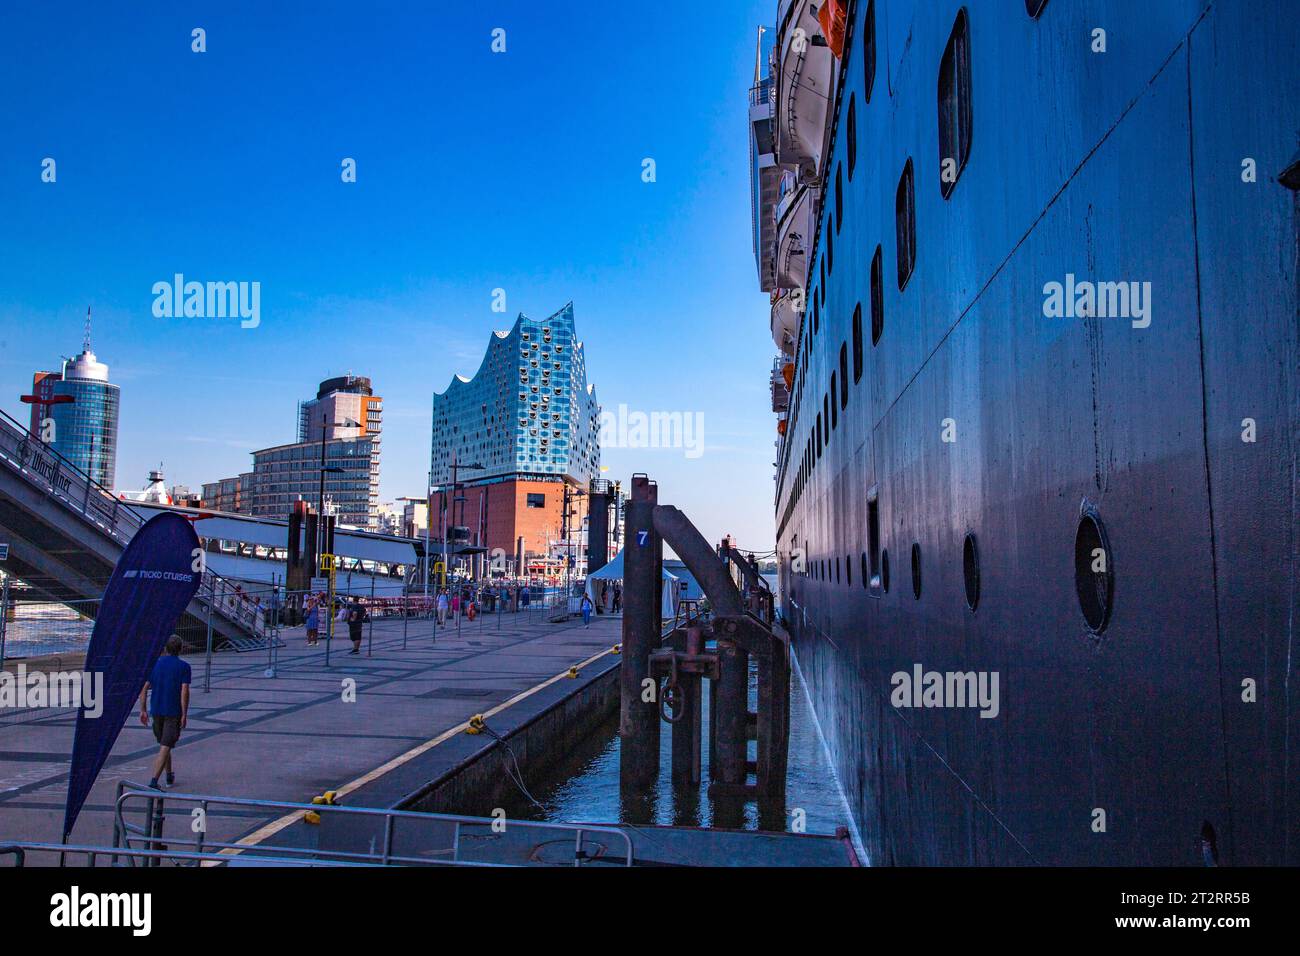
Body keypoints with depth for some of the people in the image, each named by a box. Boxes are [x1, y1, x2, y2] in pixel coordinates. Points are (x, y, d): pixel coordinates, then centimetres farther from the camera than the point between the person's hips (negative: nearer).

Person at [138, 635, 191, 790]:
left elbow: (144, 688, 1)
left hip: (157, 711, 4)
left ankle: (170, 776, 34)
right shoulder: (184, 667, -8)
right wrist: (184, 715, -9)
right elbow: (185, 692, -14)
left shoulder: (154, 663, 3)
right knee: (165, 747, -5)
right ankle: (154, 780, -16)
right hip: (174, 713, -4)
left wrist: (143, 710, 8)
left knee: (163, 744, 20)